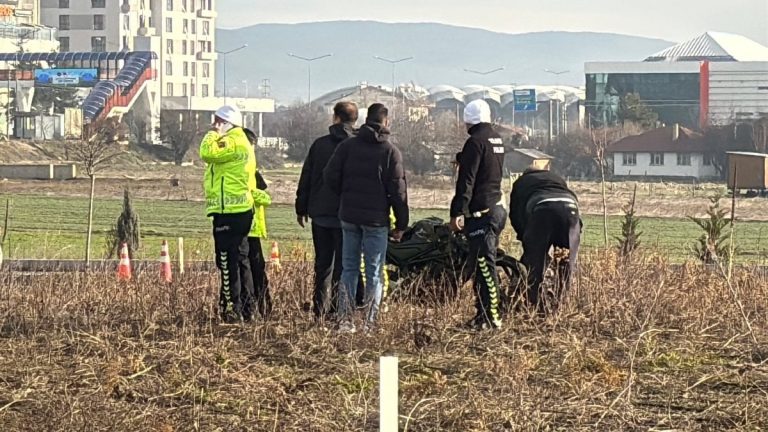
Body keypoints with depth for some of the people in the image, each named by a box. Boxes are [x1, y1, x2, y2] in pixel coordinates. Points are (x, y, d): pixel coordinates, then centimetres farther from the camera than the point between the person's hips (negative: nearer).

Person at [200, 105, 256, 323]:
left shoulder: (234, 142, -13)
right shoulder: (237, 142, 21)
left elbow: (208, 152, -23)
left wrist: (213, 133, -11)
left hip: (230, 213, -11)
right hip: (238, 211, 11)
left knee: (228, 262, -9)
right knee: (240, 260, 14)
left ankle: (232, 309, -10)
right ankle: (245, 307, 20)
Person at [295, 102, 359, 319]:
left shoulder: (320, 144, 1)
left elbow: (306, 178, 5)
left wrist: (301, 209, 14)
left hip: (320, 213, 2)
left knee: (323, 263, 11)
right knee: (344, 265, 2)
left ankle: (320, 310, 11)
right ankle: (338, 309, -2)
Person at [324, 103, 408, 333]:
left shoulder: (348, 146, 2)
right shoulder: (391, 151, -5)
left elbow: (330, 175, -3)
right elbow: (398, 190, -6)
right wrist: (401, 224, 0)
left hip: (349, 217, 3)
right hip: (376, 219, -3)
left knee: (349, 269, 10)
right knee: (374, 273, 3)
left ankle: (345, 320, 6)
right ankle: (370, 323, 0)